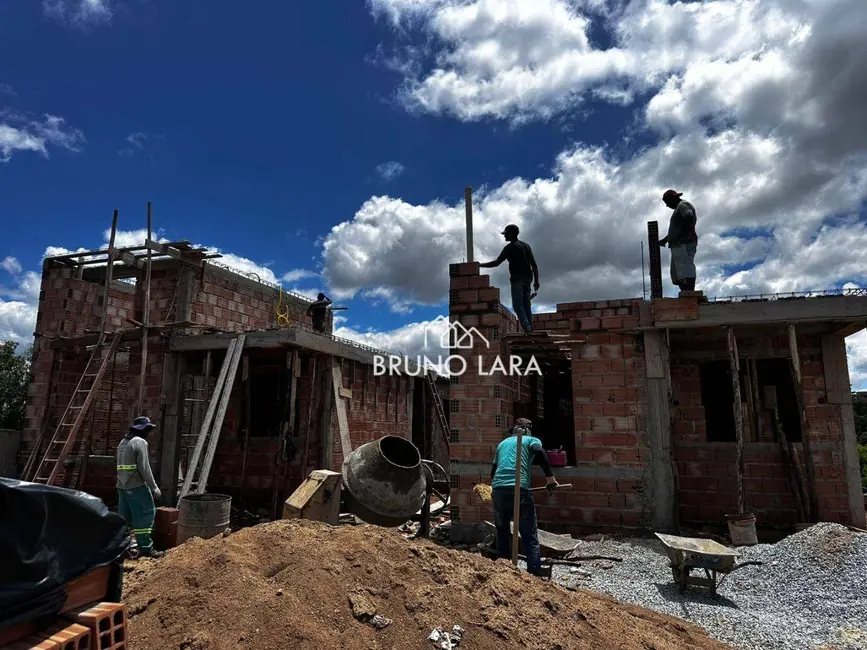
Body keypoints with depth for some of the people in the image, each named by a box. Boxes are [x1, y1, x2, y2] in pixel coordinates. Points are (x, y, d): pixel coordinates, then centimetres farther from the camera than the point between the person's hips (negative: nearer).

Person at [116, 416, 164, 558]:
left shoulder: (123, 442, 16)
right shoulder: (140, 442, -12)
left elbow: (122, 466, 18)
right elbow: (144, 468, -16)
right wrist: (154, 488, -12)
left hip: (122, 486, 9)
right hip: (137, 486, -9)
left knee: (125, 517, 13)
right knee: (144, 516, -3)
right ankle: (146, 548, -1)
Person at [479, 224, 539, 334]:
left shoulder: (510, 247, -5)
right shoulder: (526, 245, 17)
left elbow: (496, 263, -9)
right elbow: (534, 265, 14)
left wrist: (479, 265, -3)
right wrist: (536, 281, 16)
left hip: (517, 279, -7)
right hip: (527, 278, 8)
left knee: (518, 305, -8)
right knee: (526, 305, 8)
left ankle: (527, 329, -19)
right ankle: (530, 329, 3)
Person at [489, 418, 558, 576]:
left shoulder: (502, 443, 29)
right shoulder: (531, 440, 16)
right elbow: (539, 451, -8)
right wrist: (550, 477, -6)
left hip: (498, 488, 4)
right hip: (518, 488, -4)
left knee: (502, 532, 20)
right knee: (530, 537, 2)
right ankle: (535, 573, -4)